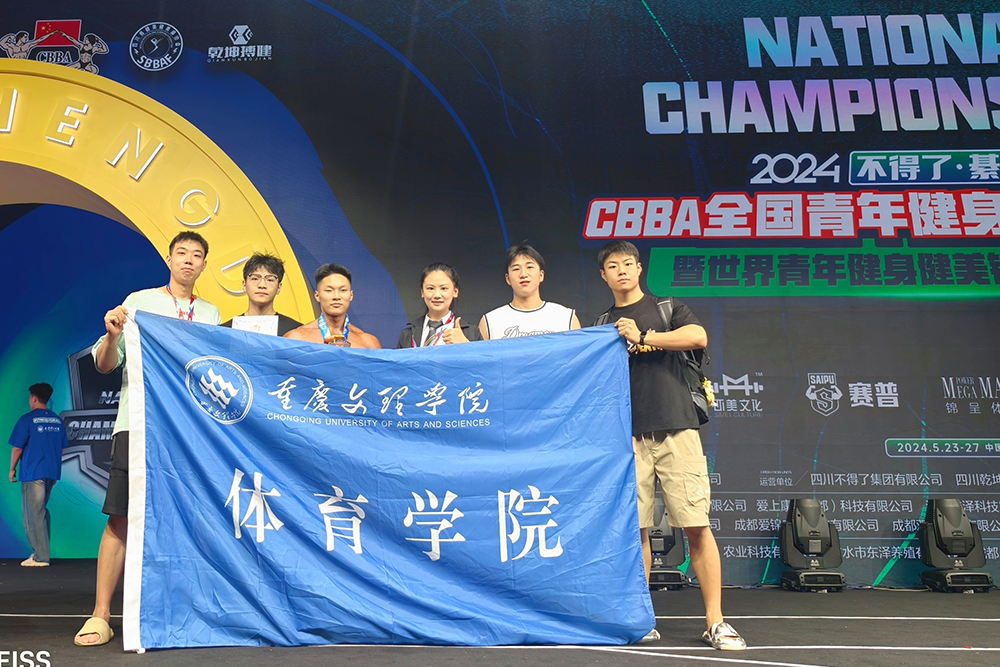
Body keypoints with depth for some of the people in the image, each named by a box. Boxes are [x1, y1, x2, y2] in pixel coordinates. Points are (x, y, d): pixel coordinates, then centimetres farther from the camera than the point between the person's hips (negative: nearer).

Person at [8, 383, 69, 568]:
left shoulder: (27, 420, -8)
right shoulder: (58, 420, 10)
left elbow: (17, 448, -7)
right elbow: (62, 448, 15)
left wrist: (12, 469, 5)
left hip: (33, 472, -6)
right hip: (52, 472, 6)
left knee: (34, 514, -2)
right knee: (42, 511, 17)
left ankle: (40, 557, -1)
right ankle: (41, 551, 18)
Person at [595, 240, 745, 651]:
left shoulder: (668, 309, 11)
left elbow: (699, 337, -9)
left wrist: (643, 336, -8)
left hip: (676, 430, -2)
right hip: (629, 436, 2)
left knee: (697, 526, -5)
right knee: (636, 529, 3)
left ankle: (715, 622, 3)